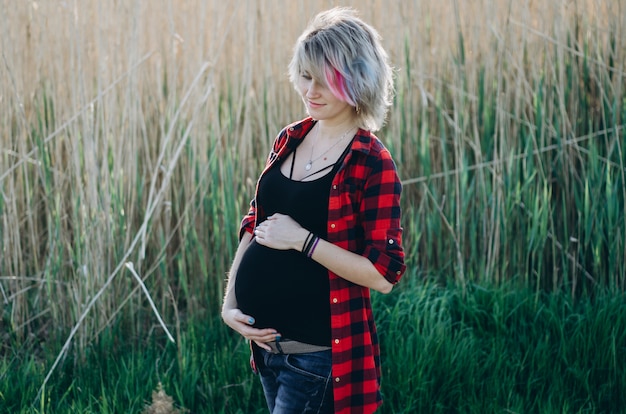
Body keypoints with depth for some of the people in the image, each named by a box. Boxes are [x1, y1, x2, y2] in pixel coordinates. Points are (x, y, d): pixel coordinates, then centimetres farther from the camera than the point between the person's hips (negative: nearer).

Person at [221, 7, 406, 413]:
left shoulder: (373, 164, -14)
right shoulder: (289, 141, 5)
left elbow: (384, 273, -18)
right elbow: (255, 226, 13)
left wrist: (302, 240, -21)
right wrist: (230, 303, 1)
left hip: (320, 352, -7)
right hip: (268, 341, 7)